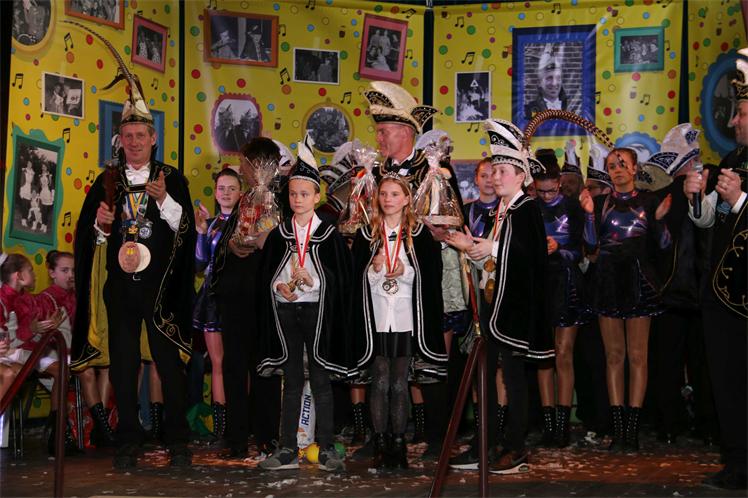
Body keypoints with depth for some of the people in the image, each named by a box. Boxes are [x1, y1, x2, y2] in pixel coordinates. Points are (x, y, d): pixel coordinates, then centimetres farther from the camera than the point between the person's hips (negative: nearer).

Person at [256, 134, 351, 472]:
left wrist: (313, 281, -19)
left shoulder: (329, 235, -2)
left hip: (317, 312, -3)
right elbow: (265, 276, 8)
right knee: (291, 382, 8)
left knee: (320, 381, 3)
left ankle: (326, 449, 9)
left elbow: (340, 279, -5)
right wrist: (279, 287, -11)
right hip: (285, 312, 3)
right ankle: (288, 450, 11)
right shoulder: (278, 235, 6)